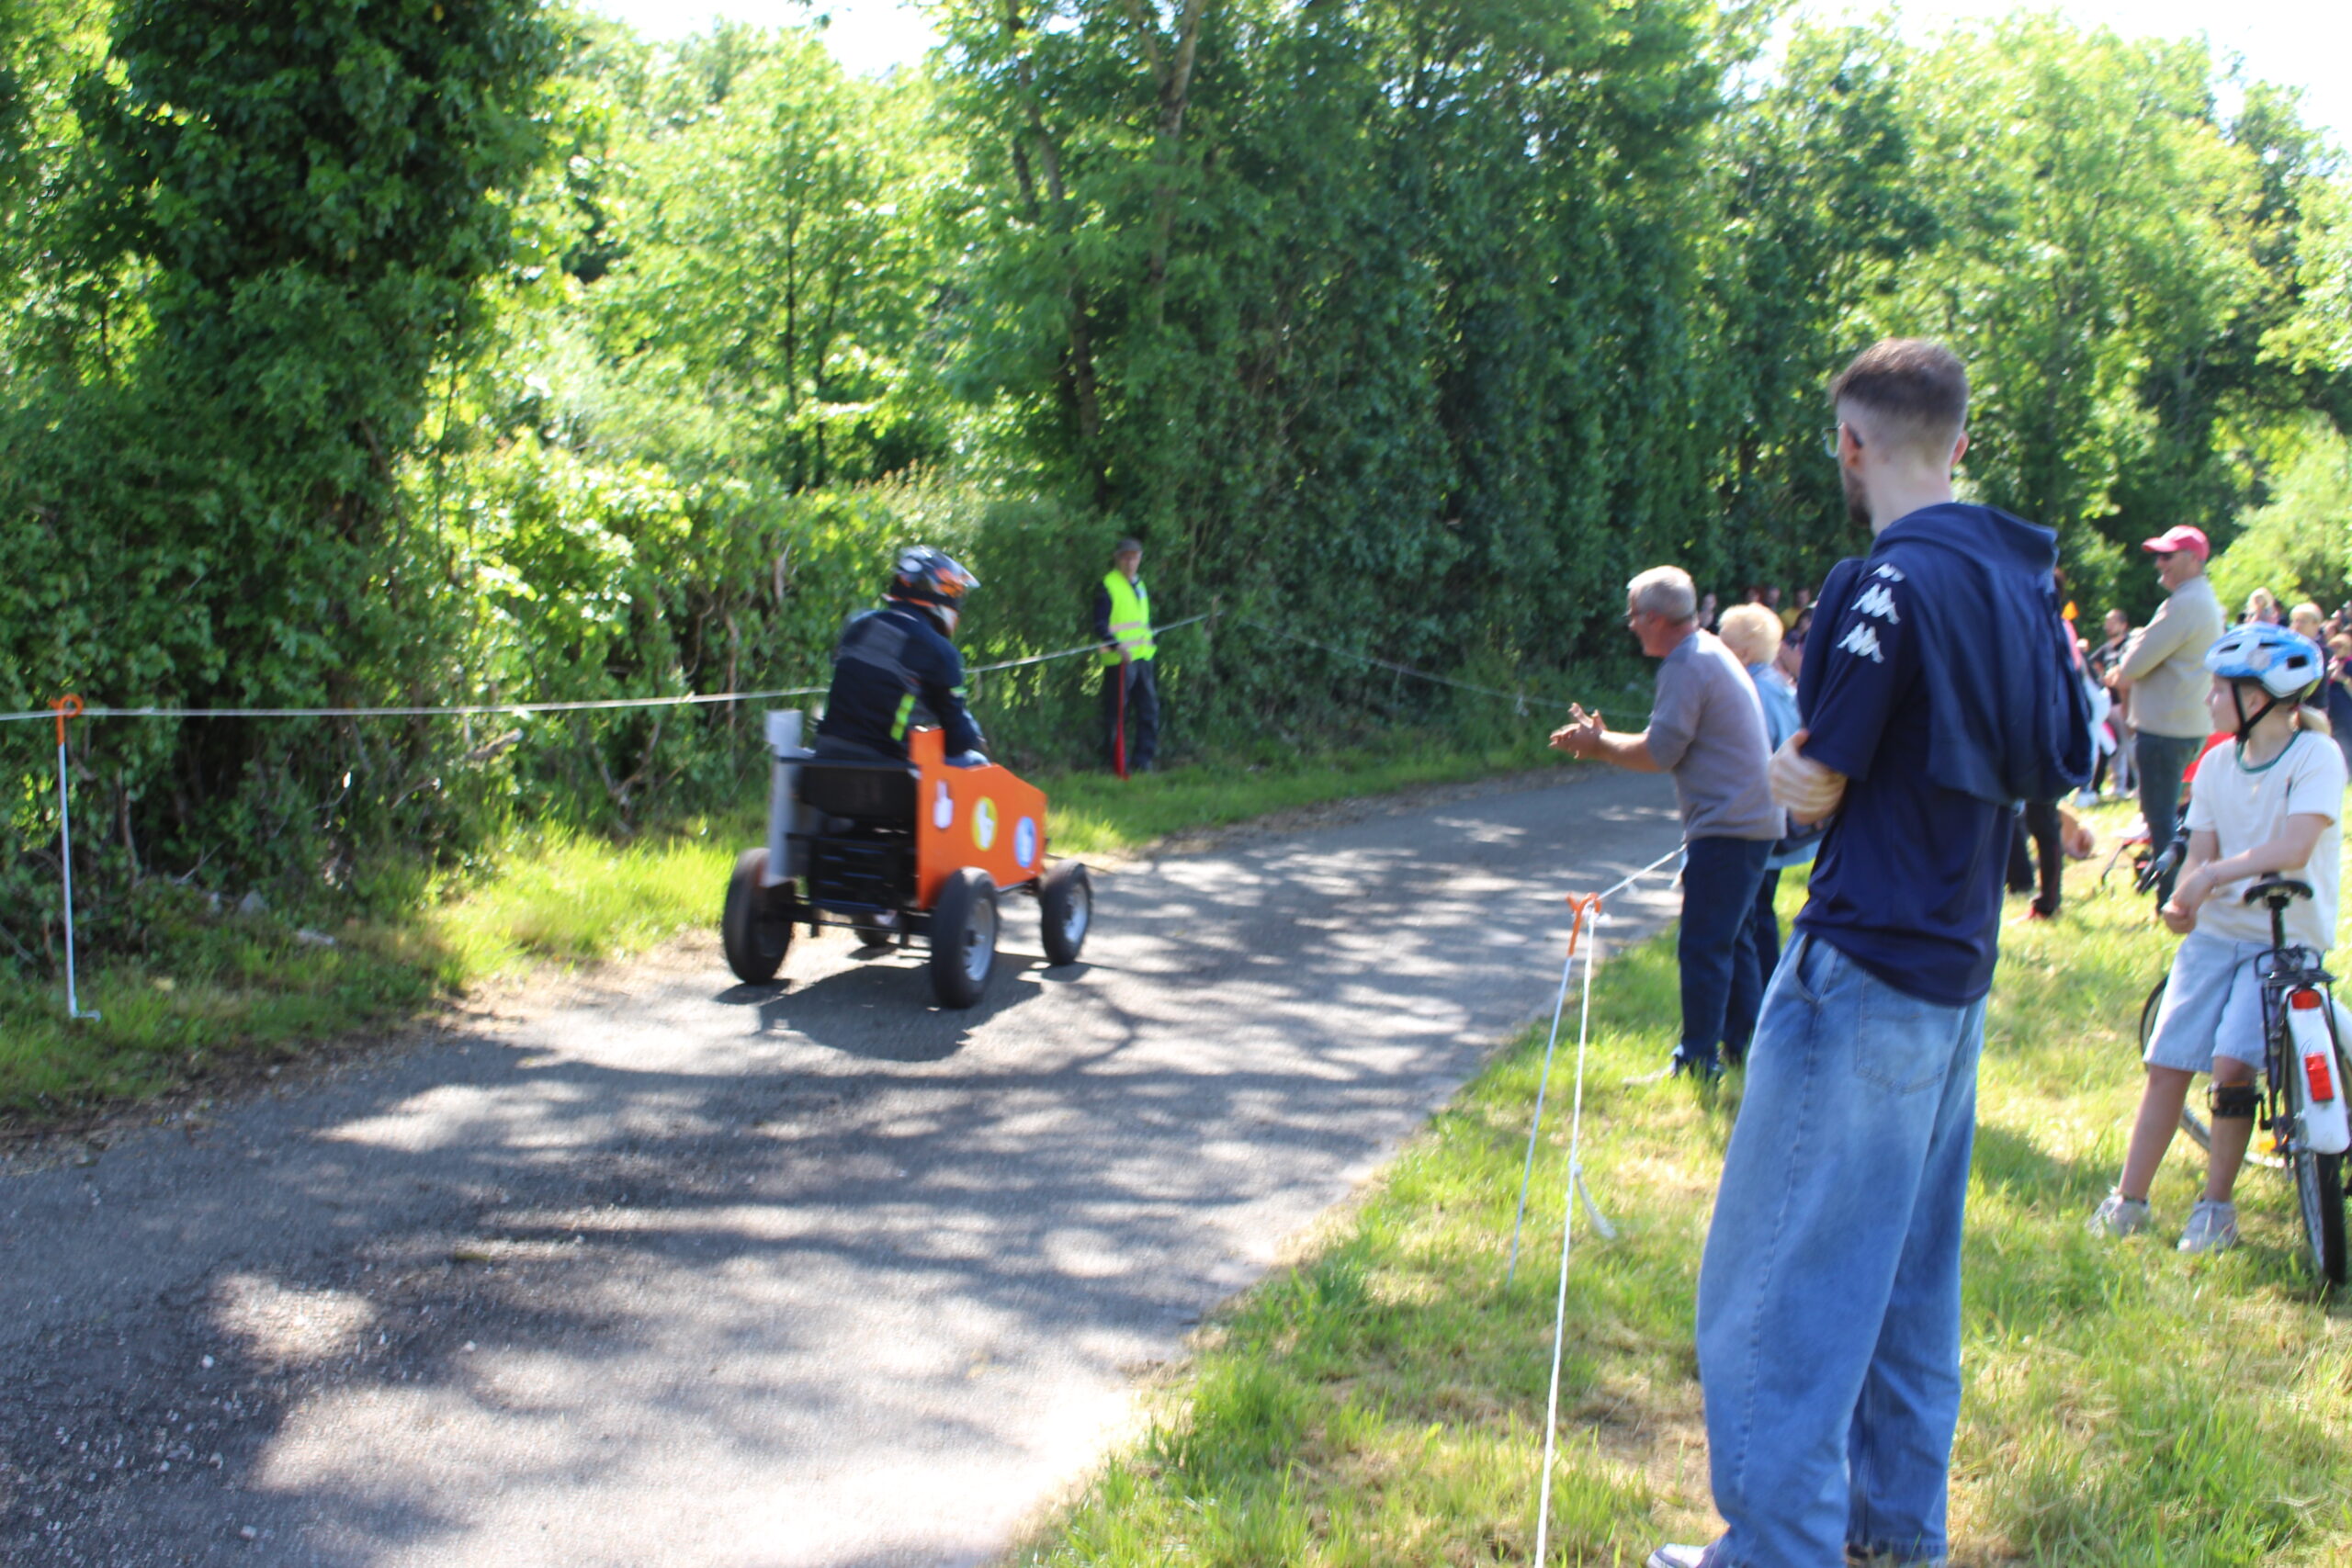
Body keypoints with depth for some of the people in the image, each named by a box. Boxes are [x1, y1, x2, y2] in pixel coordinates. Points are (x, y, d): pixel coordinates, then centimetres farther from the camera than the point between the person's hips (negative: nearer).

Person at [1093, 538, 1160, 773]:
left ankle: (1143, 760, 14)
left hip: (1143, 656, 8)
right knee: (1118, 713, -5)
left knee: (1149, 709, 7)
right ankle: (1117, 763, 0)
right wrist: (1117, 646, -27)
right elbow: (1100, 626, -13)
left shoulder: (1140, 585, 18)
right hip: (1119, 659, -8)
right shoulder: (1108, 586, -6)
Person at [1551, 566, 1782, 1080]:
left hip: (1727, 826, -11)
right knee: (1731, 938, 19)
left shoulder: (1686, 666, -16)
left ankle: (1698, 1066, -3)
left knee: (1703, 946, -7)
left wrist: (1597, 744, -3)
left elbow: (1658, 754, -16)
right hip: (1753, 820, 11)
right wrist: (1602, 739, 14)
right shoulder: (1710, 651, 16)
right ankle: (1742, 1048, 27)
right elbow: (1670, 744, 18)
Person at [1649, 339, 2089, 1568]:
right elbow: (2061, 762, 16)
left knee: (1776, 1283, -3)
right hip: (1958, 964, 9)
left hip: (1865, 969, -9)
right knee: (1907, 1270, 18)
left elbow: (1812, 786, -15)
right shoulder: (2022, 579, 8)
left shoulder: (1891, 582, -18)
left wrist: (1791, 763, 6)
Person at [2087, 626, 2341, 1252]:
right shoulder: (2218, 764, 7)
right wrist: (2182, 900, -15)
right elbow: (2202, 853, 4)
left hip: (2286, 941, -5)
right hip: (2216, 932, 5)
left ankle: (2216, 1206, -1)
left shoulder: (2316, 756, -10)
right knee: (2167, 1063, -1)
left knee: (2231, 1064, -18)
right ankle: (2129, 1200, 9)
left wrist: (2212, 875, -26)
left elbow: (2293, 849, -24)